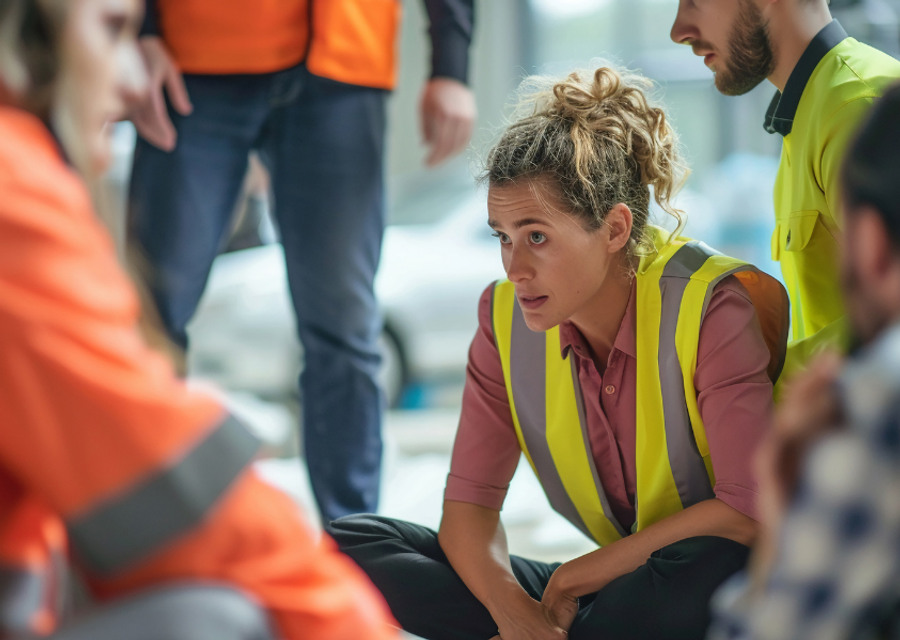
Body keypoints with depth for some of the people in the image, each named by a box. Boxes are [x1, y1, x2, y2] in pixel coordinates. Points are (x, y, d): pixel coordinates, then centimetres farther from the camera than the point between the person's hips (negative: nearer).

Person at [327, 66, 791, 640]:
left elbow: (749, 511, -25)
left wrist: (584, 571, -18)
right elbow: (469, 502, -3)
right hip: (607, 588, 5)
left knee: (715, 569, -43)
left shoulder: (711, 308, -20)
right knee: (351, 544, -7)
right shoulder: (507, 318, -4)